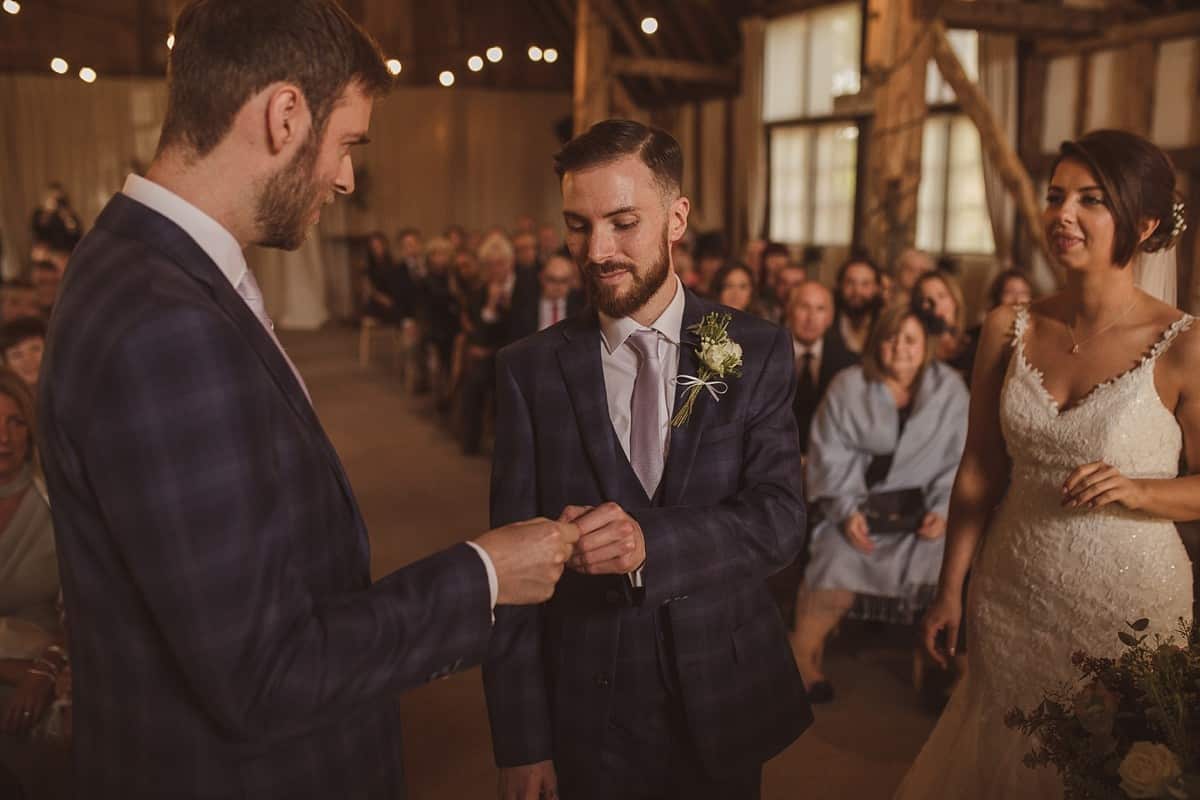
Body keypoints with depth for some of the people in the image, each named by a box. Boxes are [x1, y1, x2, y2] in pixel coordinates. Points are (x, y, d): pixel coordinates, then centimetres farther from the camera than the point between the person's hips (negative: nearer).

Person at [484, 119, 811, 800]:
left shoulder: (757, 350, -5)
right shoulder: (531, 369, -6)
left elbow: (780, 518, -13)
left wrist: (648, 541, -31)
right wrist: (522, 743, -7)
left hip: (725, 700, 1)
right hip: (588, 715, -1)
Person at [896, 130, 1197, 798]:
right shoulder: (1010, 329, -3)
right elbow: (980, 470, 3)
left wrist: (1137, 490, -24)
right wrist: (951, 589, 5)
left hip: (1126, 607, -3)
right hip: (1011, 599, 3)